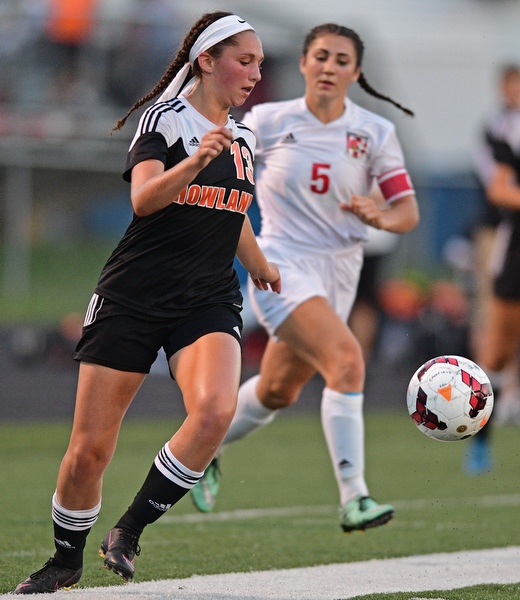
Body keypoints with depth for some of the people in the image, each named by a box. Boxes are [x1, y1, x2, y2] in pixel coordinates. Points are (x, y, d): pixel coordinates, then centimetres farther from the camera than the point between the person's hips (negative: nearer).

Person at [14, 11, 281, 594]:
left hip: (209, 301, 4)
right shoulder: (163, 120, -4)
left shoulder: (242, 140, 14)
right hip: (133, 298, -4)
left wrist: (260, 265, 48)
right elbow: (144, 197, -21)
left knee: (215, 411, -26)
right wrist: (196, 161, -38)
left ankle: (128, 533, -11)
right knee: (89, 450, -5)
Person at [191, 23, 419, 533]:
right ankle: (353, 499, -27)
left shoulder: (375, 133, -1)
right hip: (282, 267, -4)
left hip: (338, 276, 5)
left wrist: (379, 217, -23)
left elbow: (408, 212, -2)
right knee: (347, 360, -26)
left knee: (278, 392, 19)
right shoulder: (267, 122, -5)